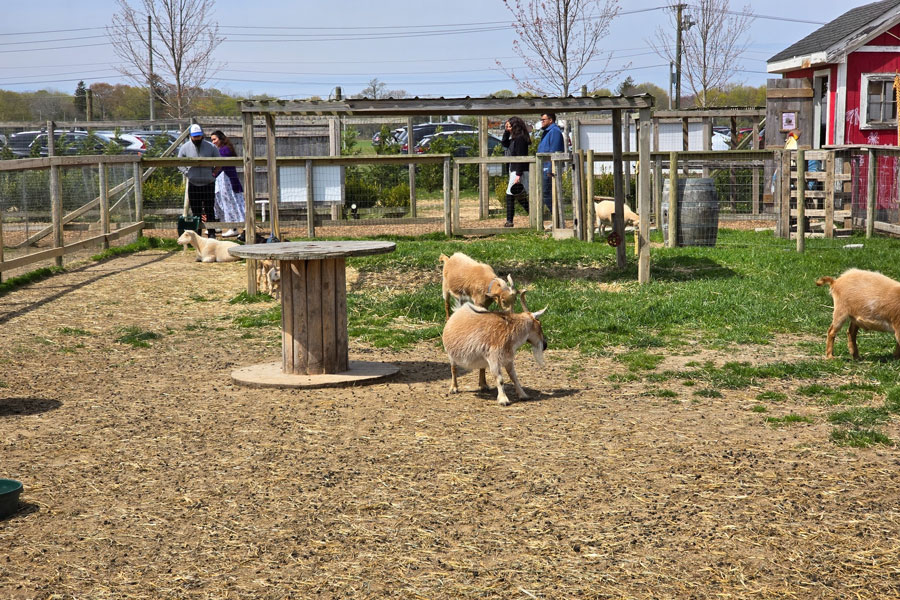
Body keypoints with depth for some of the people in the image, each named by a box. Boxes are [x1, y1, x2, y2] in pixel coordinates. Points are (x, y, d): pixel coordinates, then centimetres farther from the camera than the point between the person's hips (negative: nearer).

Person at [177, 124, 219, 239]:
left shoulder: (211, 147, -1)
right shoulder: (185, 147, 1)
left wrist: (213, 173, 1)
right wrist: (187, 172, 0)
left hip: (208, 183, -1)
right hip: (193, 184, 1)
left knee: (209, 210, -1)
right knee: (196, 211, 6)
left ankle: (211, 232, 5)